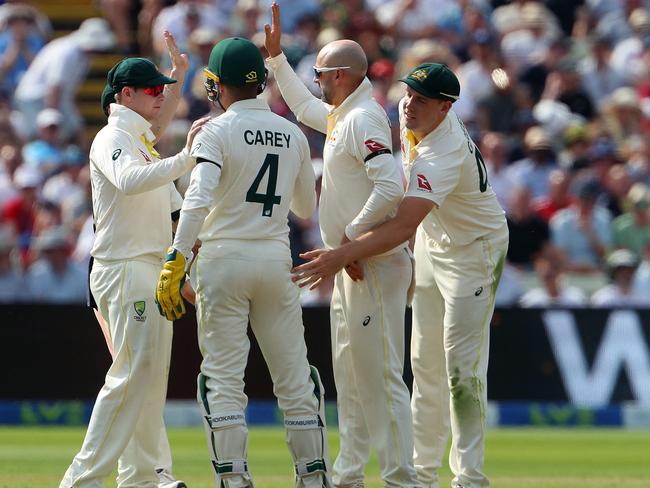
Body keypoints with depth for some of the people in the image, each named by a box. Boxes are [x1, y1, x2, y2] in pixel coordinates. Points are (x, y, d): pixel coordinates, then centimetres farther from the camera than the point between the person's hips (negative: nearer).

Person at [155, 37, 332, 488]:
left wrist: (174, 264, -24)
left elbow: (198, 201, -21)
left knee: (223, 376, 0)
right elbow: (307, 208, 17)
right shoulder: (293, 135, 7)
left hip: (224, 259, -4)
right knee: (294, 375, 9)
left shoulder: (216, 132, -8)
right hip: (277, 259, 4)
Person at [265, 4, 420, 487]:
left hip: (376, 265, -11)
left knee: (380, 373, -11)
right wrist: (277, 56, 34)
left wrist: (351, 236, -23)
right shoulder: (340, 116, 14)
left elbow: (391, 187, -29)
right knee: (349, 374, 16)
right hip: (349, 265, 11)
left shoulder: (364, 119, -17)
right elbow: (305, 107, 38)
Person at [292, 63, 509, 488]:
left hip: (474, 250, -9)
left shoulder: (445, 156, -35)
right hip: (432, 243, 9)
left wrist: (342, 256, -53)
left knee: (462, 368, -13)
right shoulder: (411, 118, -9)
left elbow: (404, 226, -45)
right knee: (426, 363, 10)